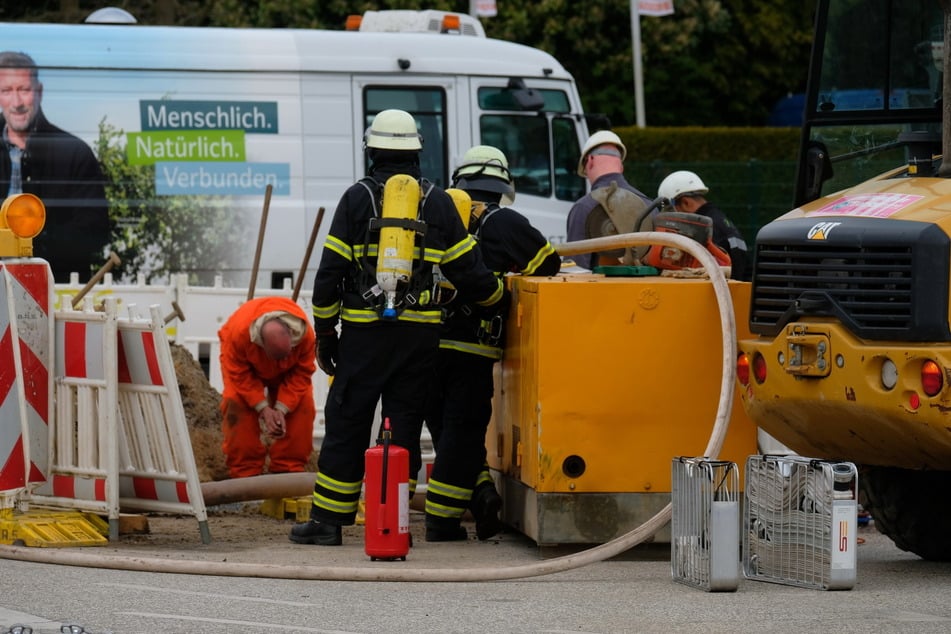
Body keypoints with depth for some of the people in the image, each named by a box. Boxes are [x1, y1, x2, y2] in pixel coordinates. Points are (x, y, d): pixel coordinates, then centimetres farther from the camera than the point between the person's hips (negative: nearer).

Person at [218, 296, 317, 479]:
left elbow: (301, 374, -26)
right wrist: (263, 409, -33)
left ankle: (289, 470, -8)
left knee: (303, 407, -17)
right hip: (246, 365, -2)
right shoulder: (238, 332, -44)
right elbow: (240, 375, -29)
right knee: (237, 407, -22)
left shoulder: (305, 333, -39)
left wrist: (282, 409, -31)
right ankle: (244, 474, -14)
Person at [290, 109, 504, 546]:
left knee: (346, 424, 4)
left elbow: (330, 271, -2)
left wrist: (324, 334, 6)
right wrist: (497, 293, 27)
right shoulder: (438, 202, 6)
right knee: (404, 425, 7)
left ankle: (328, 521, 6)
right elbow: (468, 270, 6)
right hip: (419, 334, 2)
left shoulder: (358, 198, 0)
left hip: (364, 333, -2)